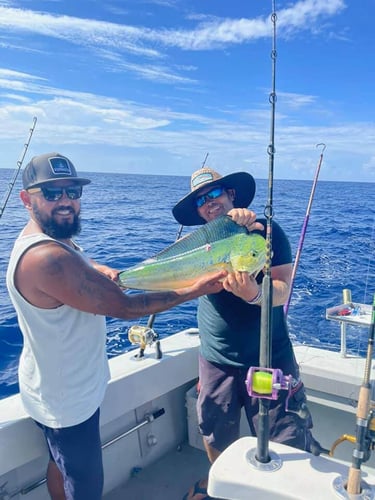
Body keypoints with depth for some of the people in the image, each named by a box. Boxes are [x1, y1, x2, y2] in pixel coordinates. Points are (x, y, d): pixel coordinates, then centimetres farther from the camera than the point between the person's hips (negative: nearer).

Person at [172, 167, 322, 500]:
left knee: (287, 447, 4)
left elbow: (282, 289, -16)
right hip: (216, 361, 4)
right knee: (216, 440, 20)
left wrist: (254, 294, -38)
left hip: (270, 359, -3)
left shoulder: (268, 231, -7)